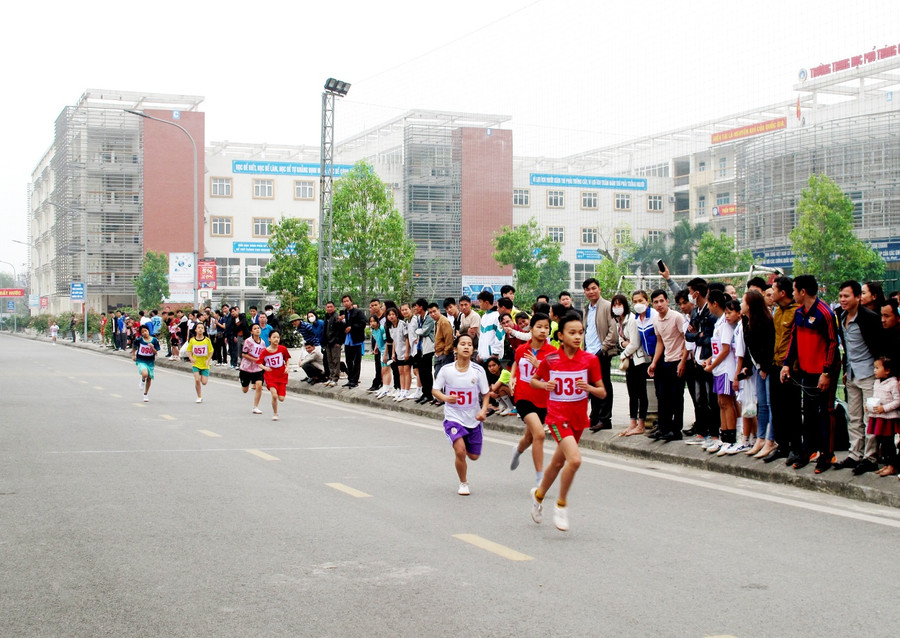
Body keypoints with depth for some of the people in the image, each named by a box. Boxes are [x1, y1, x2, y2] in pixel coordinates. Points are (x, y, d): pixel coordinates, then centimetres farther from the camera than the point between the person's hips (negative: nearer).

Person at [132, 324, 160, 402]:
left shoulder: (154, 340, -7)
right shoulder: (139, 340, -8)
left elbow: (156, 353, -5)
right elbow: (134, 348, 12)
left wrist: (152, 348, -23)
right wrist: (133, 355, 7)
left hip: (150, 361, 3)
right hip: (141, 361, -3)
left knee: (149, 378, 13)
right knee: (145, 374, -30)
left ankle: (146, 394, 35)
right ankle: (142, 382, 7)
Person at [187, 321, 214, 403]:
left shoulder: (207, 340, -6)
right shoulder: (192, 340, -2)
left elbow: (211, 351, 1)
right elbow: (189, 351, 7)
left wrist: (208, 360, -12)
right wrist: (191, 358, -11)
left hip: (205, 365, 0)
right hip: (196, 364, 0)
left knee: (204, 382, -3)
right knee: (197, 380, -13)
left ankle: (204, 377, 35)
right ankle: (199, 397, 5)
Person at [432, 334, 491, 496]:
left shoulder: (478, 370, -8)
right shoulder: (446, 370, -10)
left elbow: (485, 394, 1)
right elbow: (435, 390, -1)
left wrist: (483, 410, -16)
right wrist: (445, 397, -22)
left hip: (473, 419, 2)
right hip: (453, 417, -2)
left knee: (473, 456, 11)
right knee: (460, 451, -20)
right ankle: (463, 484, 6)